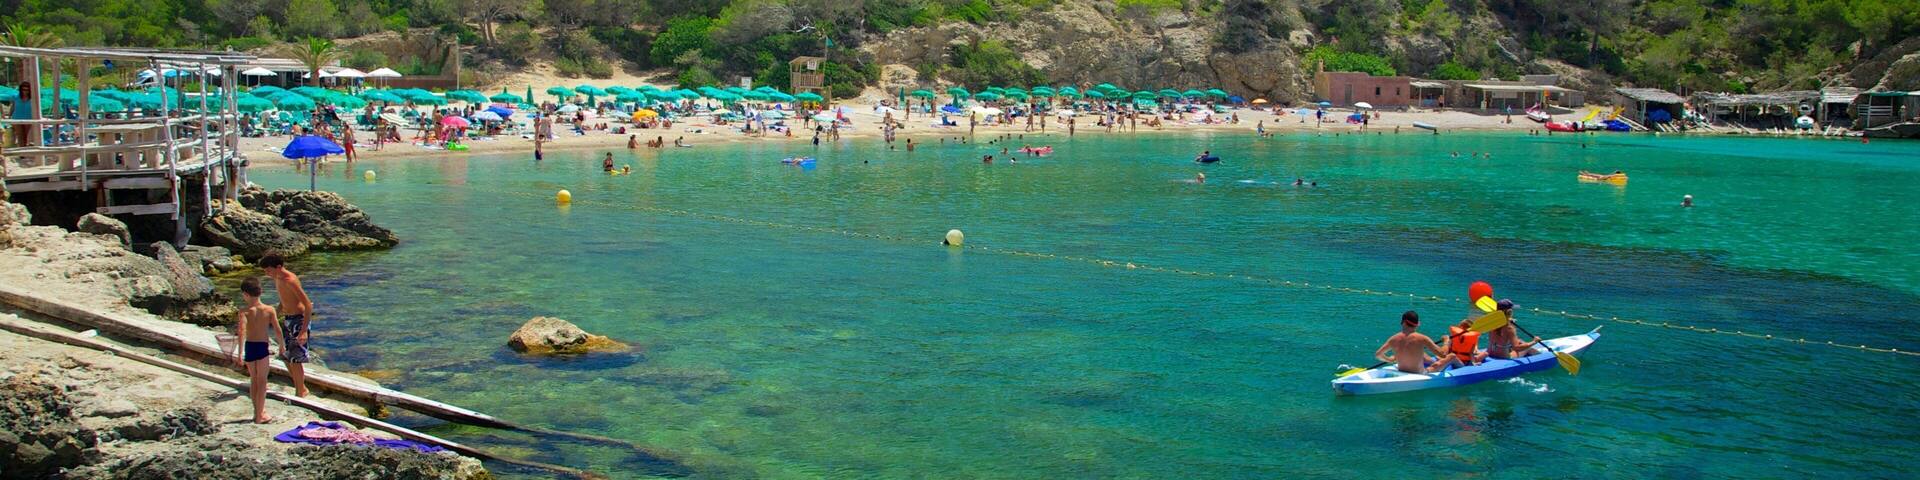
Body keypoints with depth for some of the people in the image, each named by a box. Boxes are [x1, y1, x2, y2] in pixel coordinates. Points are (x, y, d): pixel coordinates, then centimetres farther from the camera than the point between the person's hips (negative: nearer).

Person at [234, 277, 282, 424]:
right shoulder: (269, 310, -6)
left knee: (254, 380, 17)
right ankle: (260, 415, 7)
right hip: (262, 346, -1)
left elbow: (242, 331, -20)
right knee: (262, 380, 7)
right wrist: (282, 345, 13)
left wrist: (240, 352, -20)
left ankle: (258, 411, 28)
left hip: (249, 347, 1)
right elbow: (277, 330, -3)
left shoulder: (244, 312, -9)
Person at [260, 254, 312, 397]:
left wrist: (304, 331, -28)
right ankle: (299, 387, 26)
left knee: (295, 358, -7)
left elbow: (308, 305, -26)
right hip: (287, 320, 9)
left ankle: (301, 392, 6)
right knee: (285, 356, 14)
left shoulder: (290, 280, -22)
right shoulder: (277, 279, 6)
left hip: (299, 319, -9)